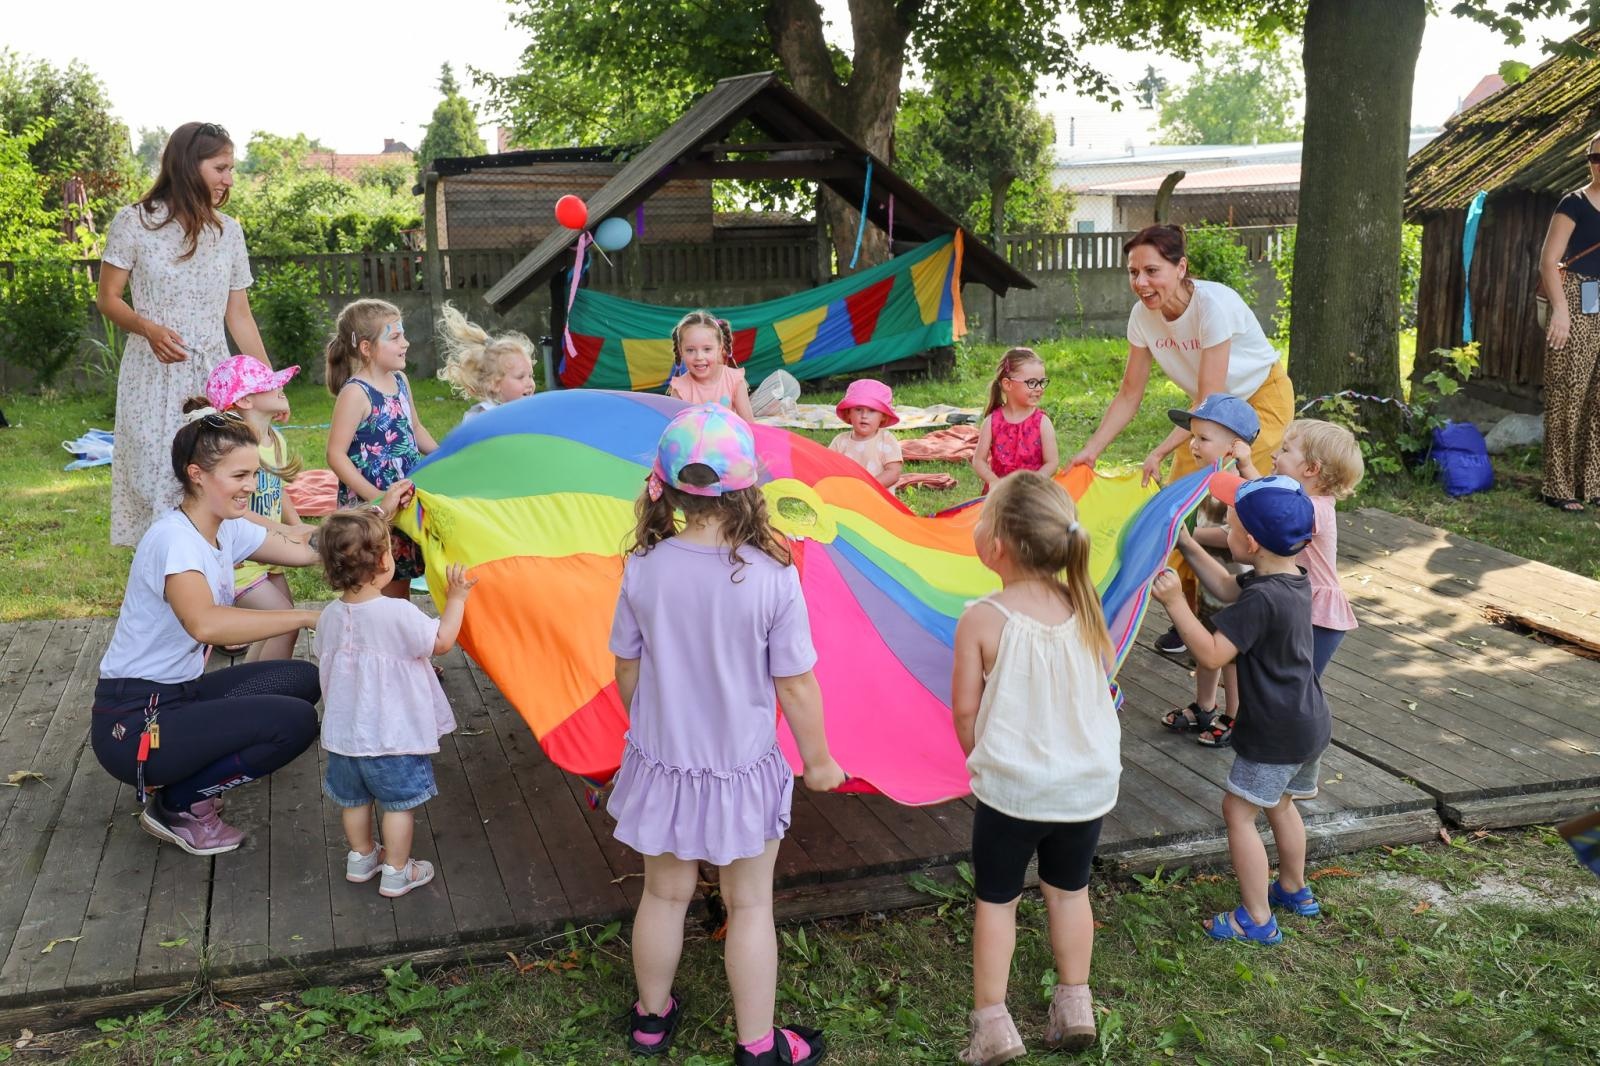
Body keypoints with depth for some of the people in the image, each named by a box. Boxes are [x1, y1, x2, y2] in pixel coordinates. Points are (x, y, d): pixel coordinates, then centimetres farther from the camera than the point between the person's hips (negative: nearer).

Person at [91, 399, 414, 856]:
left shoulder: (227, 530, 4)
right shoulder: (173, 538, -23)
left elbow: (306, 549, 9)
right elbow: (204, 624, -41)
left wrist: (379, 514, 1)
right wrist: (310, 617, -38)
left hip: (178, 695, 9)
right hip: (132, 723, -9)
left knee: (302, 679, 6)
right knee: (294, 721, -19)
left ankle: (190, 786, 9)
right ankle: (177, 807, 1)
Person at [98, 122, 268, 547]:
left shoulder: (229, 231, 9)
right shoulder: (135, 222, -2)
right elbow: (107, 298, 2)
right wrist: (148, 329, -18)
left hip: (213, 378, 3)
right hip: (154, 376, -3)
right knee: (157, 485, -4)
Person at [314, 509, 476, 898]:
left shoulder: (330, 616, -5)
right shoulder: (398, 614, -23)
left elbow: (327, 663, 8)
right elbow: (442, 641, -11)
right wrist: (456, 597, -2)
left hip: (343, 732, 6)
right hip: (393, 735, -6)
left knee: (354, 798, 23)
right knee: (399, 803, 10)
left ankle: (361, 857, 40)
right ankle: (396, 873, 20)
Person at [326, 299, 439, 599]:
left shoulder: (400, 380, 7)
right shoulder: (355, 393, -17)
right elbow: (336, 454, -19)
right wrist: (375, 497, -24)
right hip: (368, 505, -7)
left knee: (402, 574, 15)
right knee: (389, 583, -1)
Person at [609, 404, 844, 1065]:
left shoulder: (644, 570, -14)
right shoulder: (773, 577, -22)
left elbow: (627, 671, -3)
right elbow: (796, 686, -15)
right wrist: (818, 759, 1)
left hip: (662, 760, 3)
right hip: (743, 768, -2)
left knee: (665, 894, 22)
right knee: (749, 905, 15)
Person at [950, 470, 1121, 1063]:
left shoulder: (983, 620, -20)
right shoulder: (1083, 604, -8)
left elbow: (965, 709, -12)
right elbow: (1097, 689, 4)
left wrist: (981, 761, 8)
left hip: (1011, 786, -4)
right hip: (1088, 781, 4)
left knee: (996, 898, 13)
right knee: (1070, 890, 22)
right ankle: (1074, 1006, 32)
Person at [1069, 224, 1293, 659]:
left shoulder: (1215, 305, -33)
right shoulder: (1143, 315, -15)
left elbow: (1210, 401, -33)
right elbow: (1129, 395, -7)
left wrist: (1160, 452, -37)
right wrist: (1091, 450, -16)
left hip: (1261, 399, -6)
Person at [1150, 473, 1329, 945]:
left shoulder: (1262, 600, -28)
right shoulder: (1293, 580, 2)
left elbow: (1211, 653, -29)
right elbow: (1227, 587, 16)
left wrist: (1175, 601, -28)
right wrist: (1186, 544, 14)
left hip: (1275, 733, -10)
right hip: (1309, 724, 10)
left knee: (1238, 811, 1)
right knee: (1279, 803, 26)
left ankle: (1258, 919, 7)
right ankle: (1295, 890, 43)